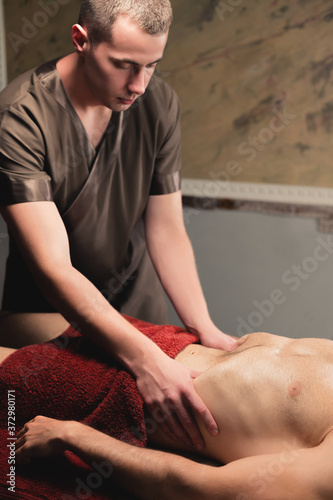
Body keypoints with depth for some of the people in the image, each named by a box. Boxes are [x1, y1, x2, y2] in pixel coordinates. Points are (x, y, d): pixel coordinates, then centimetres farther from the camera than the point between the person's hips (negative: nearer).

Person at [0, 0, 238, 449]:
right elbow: (53, 268, -34)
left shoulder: (159, 104, -12)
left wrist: (204, 328, -24)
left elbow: (166, 230, -10)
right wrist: (144, 358, -45)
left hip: (137, 303, 4)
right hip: (45, 313, -3)